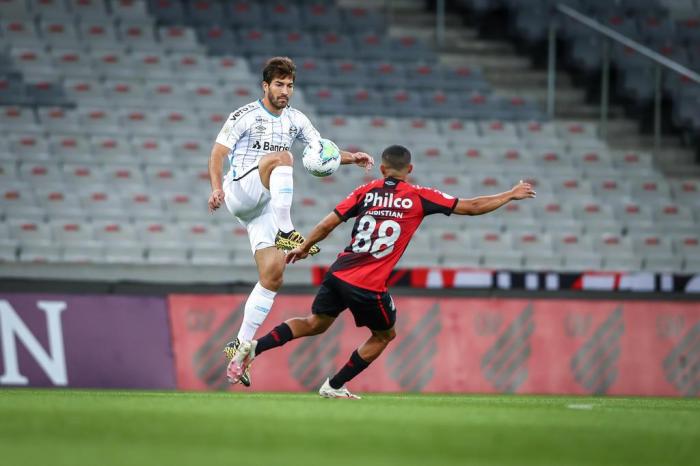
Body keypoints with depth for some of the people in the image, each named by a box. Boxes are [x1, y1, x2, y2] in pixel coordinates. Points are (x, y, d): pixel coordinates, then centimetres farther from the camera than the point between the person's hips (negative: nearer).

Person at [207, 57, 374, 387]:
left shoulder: (296, 120, 13)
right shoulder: (245, 116, -3)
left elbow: (322, 152, 14)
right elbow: (218, 153, -5)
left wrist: (351, 158, -5)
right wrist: (217, 187, -21)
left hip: (266, 207, 5)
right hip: (240, 191, -5)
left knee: (273, 274, -7)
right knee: (281, 158, -31)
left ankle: (241, 345, 1)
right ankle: (284, 231, -42)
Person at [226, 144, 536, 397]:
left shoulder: (366, 191, 6)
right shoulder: (418, 197, -1)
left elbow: (327, 224, 5)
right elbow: (472, 207, 3)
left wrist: (303, 248, 21)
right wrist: (511, 196, 16)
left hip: (339, 273, 4)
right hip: (369, 286, -4)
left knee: (315, 324, 21)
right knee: (384, 335, 21)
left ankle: (253, 348, 4)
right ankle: (334, 386, 23)